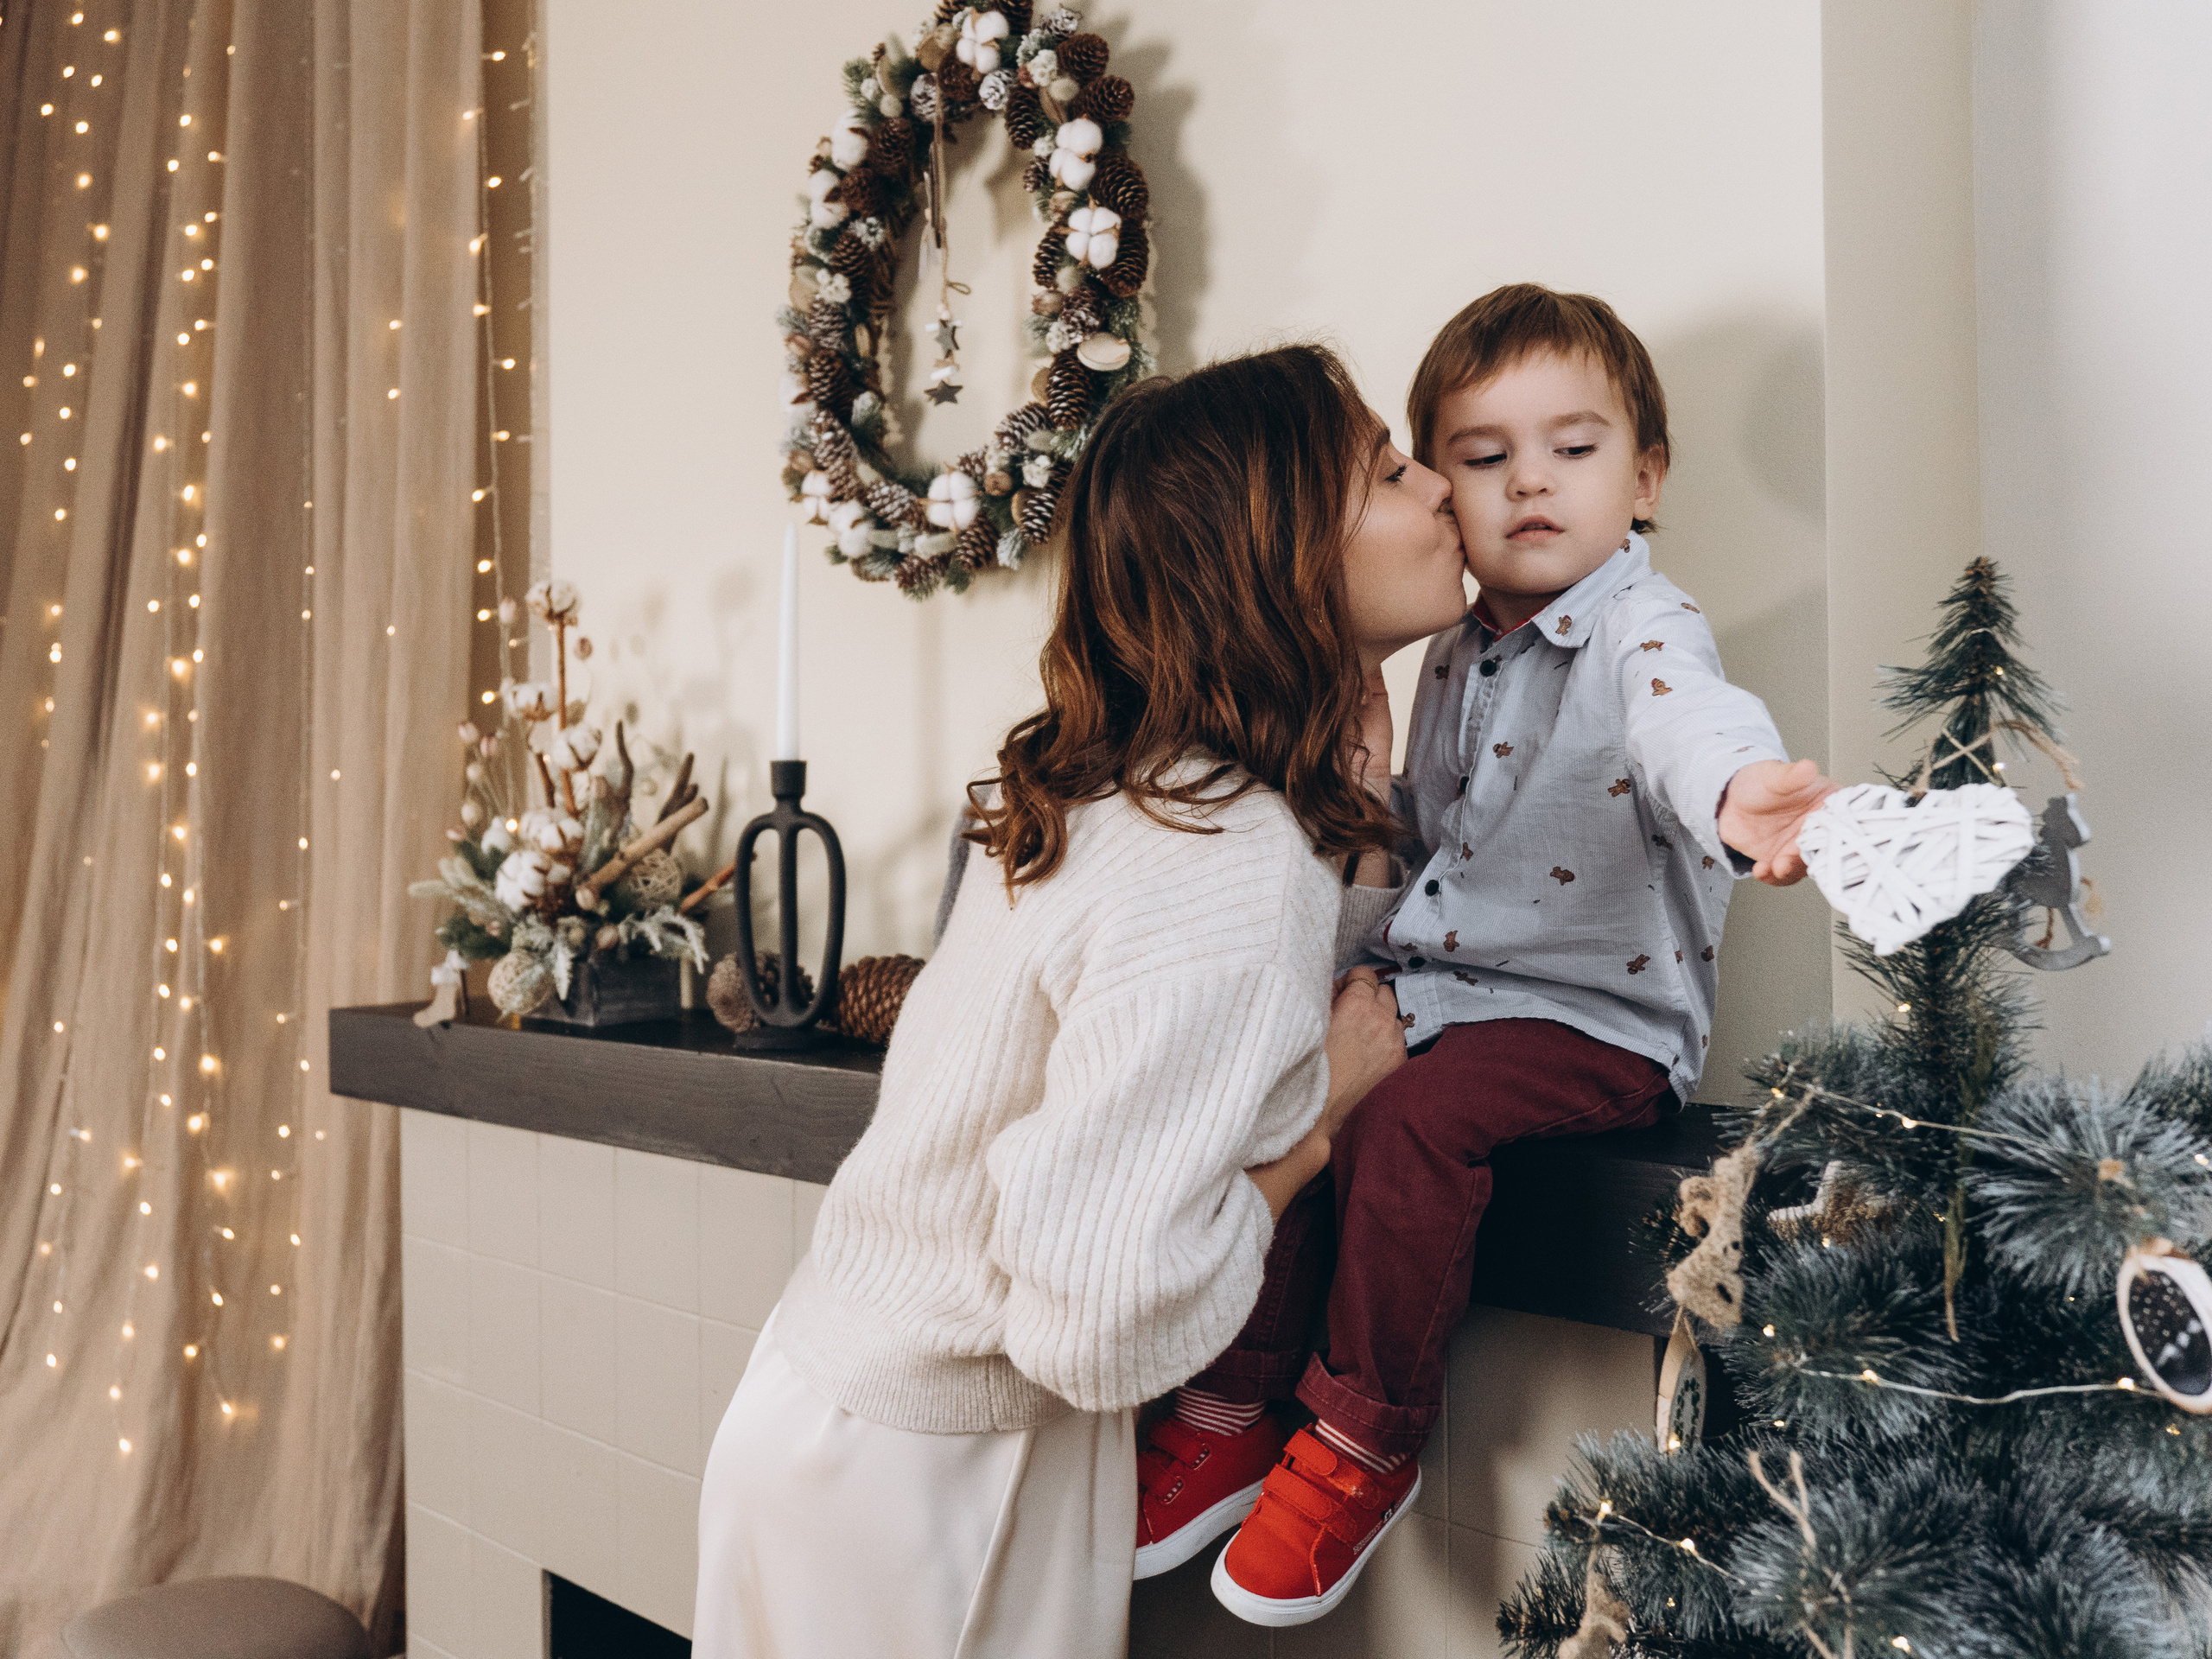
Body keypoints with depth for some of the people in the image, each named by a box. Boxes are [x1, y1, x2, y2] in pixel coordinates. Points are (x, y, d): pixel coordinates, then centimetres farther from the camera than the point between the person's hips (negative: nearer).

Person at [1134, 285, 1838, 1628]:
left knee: (1412, 1119, -29)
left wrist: (1734, 791, -61)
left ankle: (1368, 1445, -6)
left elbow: (1684, 715, -38)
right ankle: (1235, 1407, 7)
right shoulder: (1457, 655, 14)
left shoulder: (1643, 628, -11)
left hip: (1595, 1014, -7)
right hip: (1432, 983, 8)